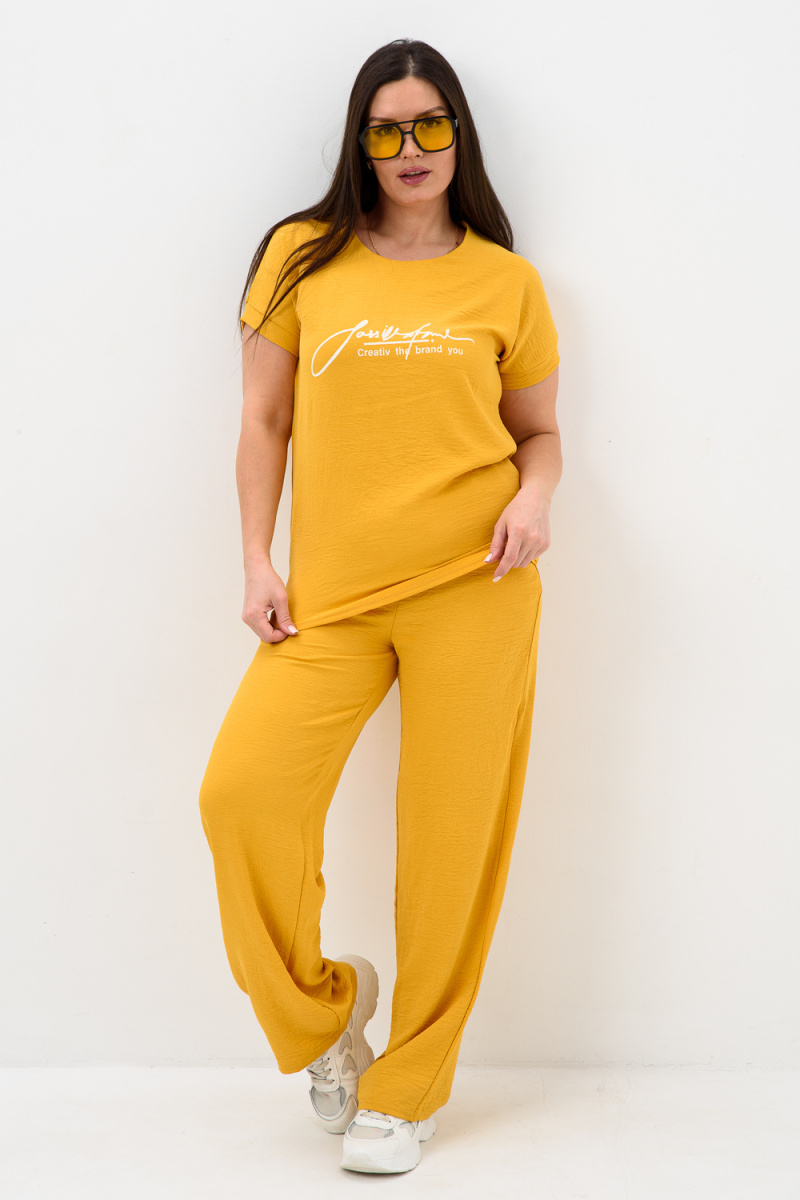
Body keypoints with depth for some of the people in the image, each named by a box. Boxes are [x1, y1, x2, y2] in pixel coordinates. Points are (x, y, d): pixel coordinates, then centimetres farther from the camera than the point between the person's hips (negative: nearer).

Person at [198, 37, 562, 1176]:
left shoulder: (505, 280, 9)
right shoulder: (302, 259, 9)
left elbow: (540, 433, 15)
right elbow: (265, 421, 10)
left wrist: (534, 496, -7)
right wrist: (257, 562, 2)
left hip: (471, 586, 0)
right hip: (331, 596, 0)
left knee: (451, 833, 0)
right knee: (242, 790, -17)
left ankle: (410, 1084, 20)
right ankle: (321, 1004, 12)